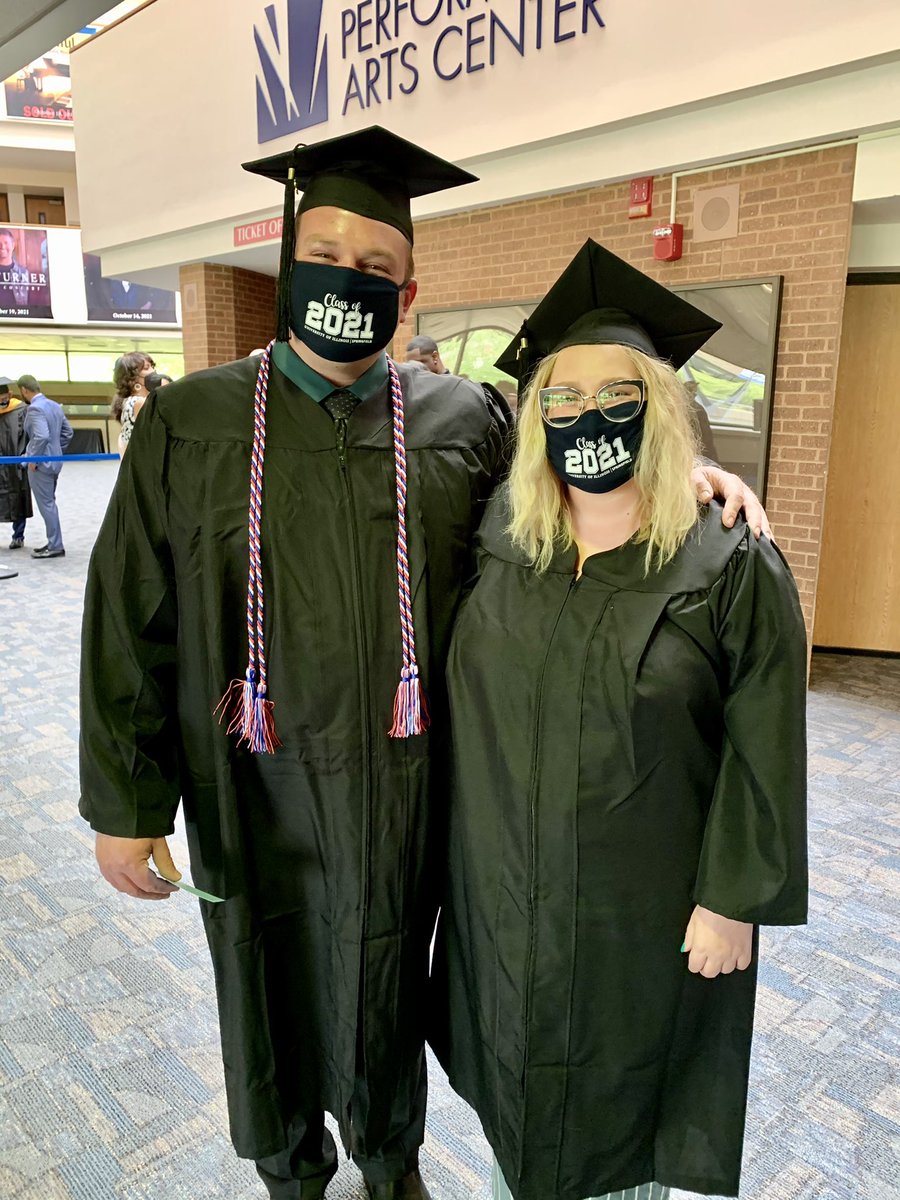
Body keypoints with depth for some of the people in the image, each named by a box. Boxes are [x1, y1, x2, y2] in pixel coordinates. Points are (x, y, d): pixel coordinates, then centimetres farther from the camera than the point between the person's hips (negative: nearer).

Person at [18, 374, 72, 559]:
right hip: (54, 462, 9)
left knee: (46, 505, -2)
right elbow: (67, 432, 15)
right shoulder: (55, 406, 10)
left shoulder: (34, 408, -17)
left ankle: (55, 547, 2)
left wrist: (33, 459, -17)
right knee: (49, 503, 16)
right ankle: (53, 543, 22)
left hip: (40, 464, -9)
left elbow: (41, 436, -28)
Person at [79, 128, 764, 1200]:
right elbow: (130, 621, -4)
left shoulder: (463, 419, -2)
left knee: (385, 988, 21)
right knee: (273, 991, 20)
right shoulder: (189, 422, -4)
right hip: (255, 791, 0)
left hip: (402, 790, 1)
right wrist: (125, 802, -4)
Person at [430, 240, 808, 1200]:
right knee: (516, 1071, 24)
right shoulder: (497, 546, -3)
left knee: (621, 1076, 18)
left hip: (643, 907, -3)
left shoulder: (733, 569, -15)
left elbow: (764, 754, -13)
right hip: (505, 894, 4)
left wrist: (735, 900, -12)